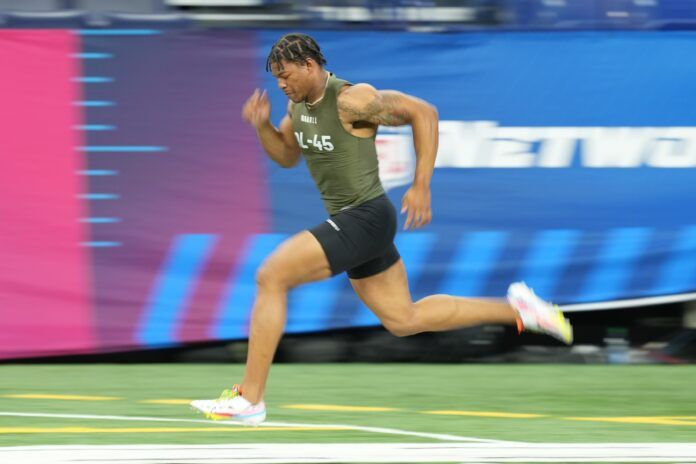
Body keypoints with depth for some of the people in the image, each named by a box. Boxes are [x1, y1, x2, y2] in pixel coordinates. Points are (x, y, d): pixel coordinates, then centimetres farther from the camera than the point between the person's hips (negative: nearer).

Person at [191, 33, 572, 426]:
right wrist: (261, 126, 0)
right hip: (348, 220, 10)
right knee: (403, 320, 17)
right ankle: (514, 309, 25)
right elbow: (287, 156, 21)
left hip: (365, 219, -10)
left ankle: (250, 398, -14)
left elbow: (424, 112, -15)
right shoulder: (299, 102, 7)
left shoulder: (351, 100, -19)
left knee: (271, 277, -17)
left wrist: (422, 185, -18)